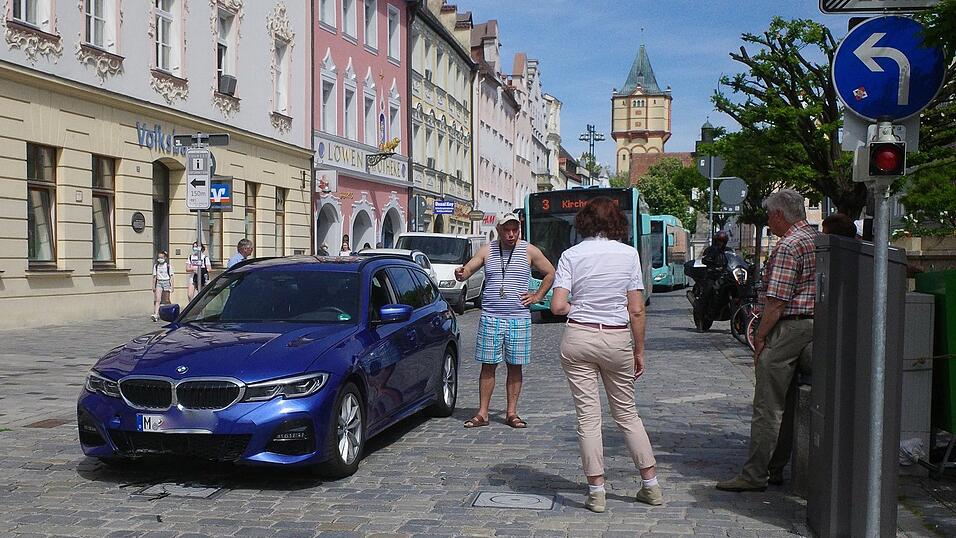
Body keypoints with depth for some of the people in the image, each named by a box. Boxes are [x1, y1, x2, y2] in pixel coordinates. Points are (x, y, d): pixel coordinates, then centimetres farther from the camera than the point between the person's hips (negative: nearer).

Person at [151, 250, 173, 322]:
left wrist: (172, 286, -3)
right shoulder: (156, 266, 8)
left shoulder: (168, 266, 2)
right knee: (158, 300, -13)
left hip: (166, 282, -1)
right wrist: (153, 286, 9)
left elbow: (171, 277, 2)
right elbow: (155, 276, 12)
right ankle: (156, 315, -24)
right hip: (159, 283, 1)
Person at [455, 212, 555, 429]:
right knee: (488, 366, 2)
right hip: (490, 318, 1)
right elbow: (467, 270, 5)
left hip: (519, 319, 0)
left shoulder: (529, 251, 4)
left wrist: (537, 296, 6)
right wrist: (460, 274, -19)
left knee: (515, 367, 4)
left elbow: (550, 273, 13)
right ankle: (482, 413, 8)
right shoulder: (487, 251, 7)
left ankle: (512, 413, 13)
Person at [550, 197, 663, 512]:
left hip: (578, 338, -1)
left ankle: (596, 492, 6)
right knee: (627, 414, 15)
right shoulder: (629, 254, -1)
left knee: (588, 416, 4)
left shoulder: (571, 255, -2)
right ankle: (651, 486, 19)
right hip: (618, 339, 1)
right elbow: (636, 311, -2)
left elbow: (557, 307, -10)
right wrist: (639, 351, 7)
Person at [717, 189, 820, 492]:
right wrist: (764, 309, 21)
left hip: (788, 328, -10)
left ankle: (755, 475, -2)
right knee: (787, 404, 14)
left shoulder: (788, 246, -15)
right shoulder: (818, 239, 15)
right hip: (813, 324, 10)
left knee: (768, 406, -6)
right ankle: (776, 469, 20)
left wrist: (760, 336, -12)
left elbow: (777, 300, -20)